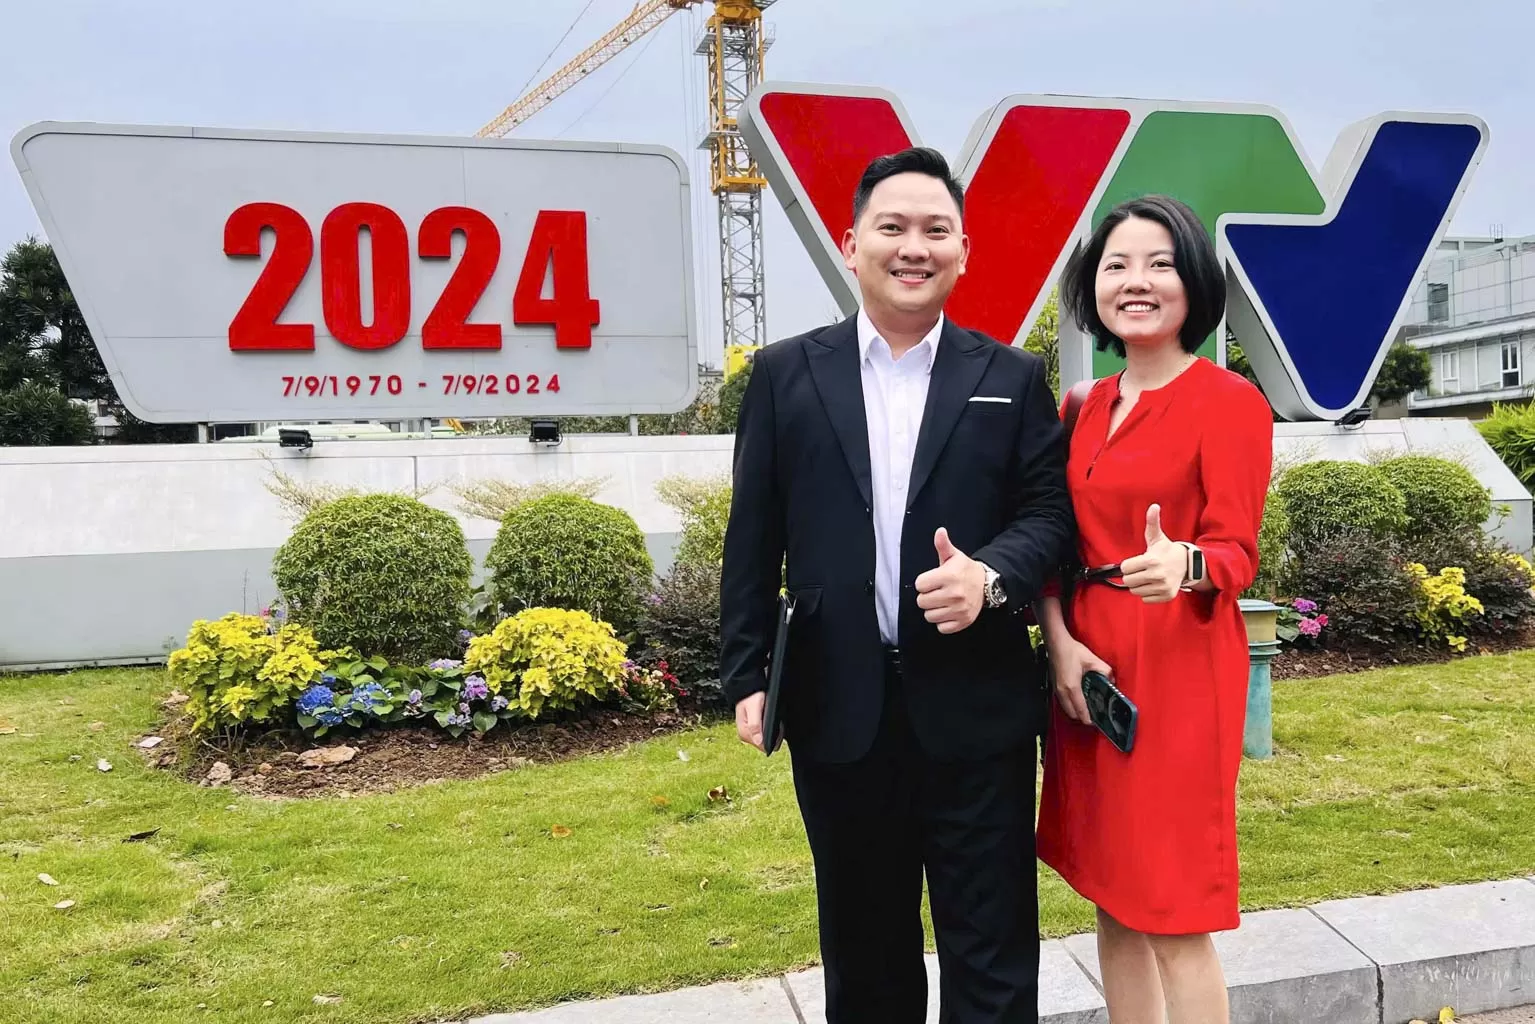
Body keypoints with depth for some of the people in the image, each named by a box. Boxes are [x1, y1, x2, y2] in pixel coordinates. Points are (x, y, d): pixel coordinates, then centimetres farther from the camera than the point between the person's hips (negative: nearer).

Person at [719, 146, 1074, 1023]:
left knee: (992, 950, 9)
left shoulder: (1013, 379, 4)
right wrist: (747, 676, 0)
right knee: (863, 947, 18)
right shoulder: (787, 374, 4)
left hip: (977, 707, 0)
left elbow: (1052, 513, 1)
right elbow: (754, 538, 4)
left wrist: (991, 575, -19)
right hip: (838, 707, 1)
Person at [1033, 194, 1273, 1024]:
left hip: (1180, 669, -6)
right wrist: (1061, 645, -8)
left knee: (1174, 912, 0)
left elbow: (1236, 551, -13)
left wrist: (1182, 566, -36)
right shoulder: (1085, 407, 11)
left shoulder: (1230, 401, -8)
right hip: (1087, 664, 6)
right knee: (1113, 892, 14)